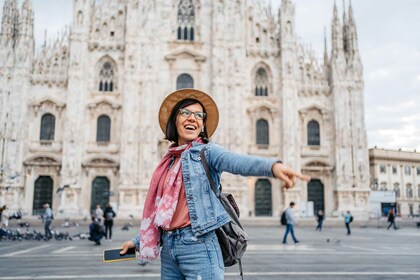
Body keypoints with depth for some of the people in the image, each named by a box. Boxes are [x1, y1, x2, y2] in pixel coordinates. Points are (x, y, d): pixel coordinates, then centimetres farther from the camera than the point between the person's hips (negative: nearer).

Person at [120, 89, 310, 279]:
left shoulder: (206, 151, -3)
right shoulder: (169, 161, 14)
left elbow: (237, 162, -25)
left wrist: (273, 166, -44)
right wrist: (138, 241, 25)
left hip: (198, 244, -6)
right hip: (167, 245, 6)